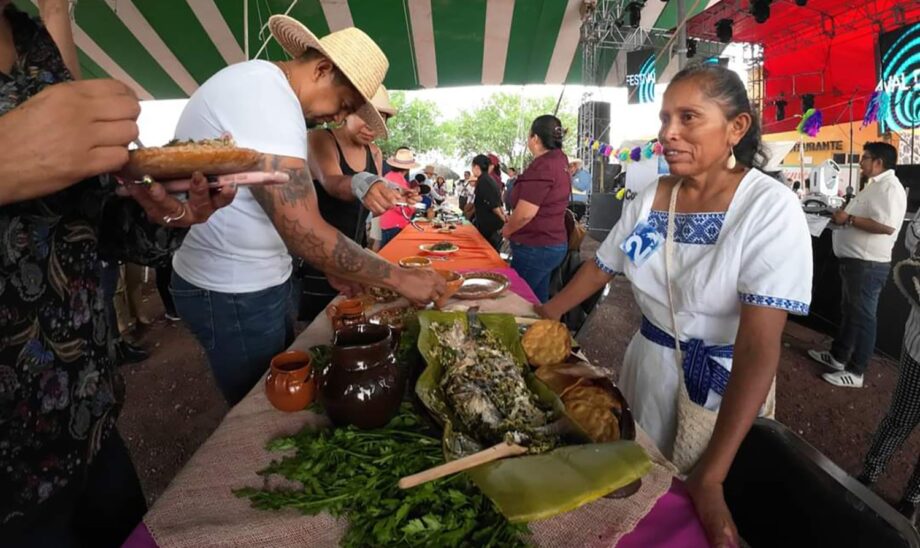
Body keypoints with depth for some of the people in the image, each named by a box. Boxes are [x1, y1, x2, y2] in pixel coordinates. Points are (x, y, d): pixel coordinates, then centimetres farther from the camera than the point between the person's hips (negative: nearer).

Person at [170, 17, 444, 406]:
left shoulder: (265, 89, 10)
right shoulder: (265, 93, -23)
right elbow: (305, 232, -30)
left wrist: (329, 267, 9)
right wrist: (401, 279, -20)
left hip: (258, 282, 10)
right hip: (232, 293, -10)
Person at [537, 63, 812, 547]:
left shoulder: (771, 209, -21)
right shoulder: (649, 198, -5)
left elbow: (758, 349, -28)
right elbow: (600, 267, 8)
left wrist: (711, 477, -32)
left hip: (720, 382, -4)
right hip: (646, 365, 5)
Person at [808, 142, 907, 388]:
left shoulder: (890, 187, -17)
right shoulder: (876, 185, 16)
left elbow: (886, 226, -28)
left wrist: (848, 219, -20)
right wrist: (844, 216, 8)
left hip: (868, 264, -11)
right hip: (855, 260, 11)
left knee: (863, 316, -2)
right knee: (849, 311, 18)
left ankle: (855, 372, 8)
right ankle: (838, 356, 31)